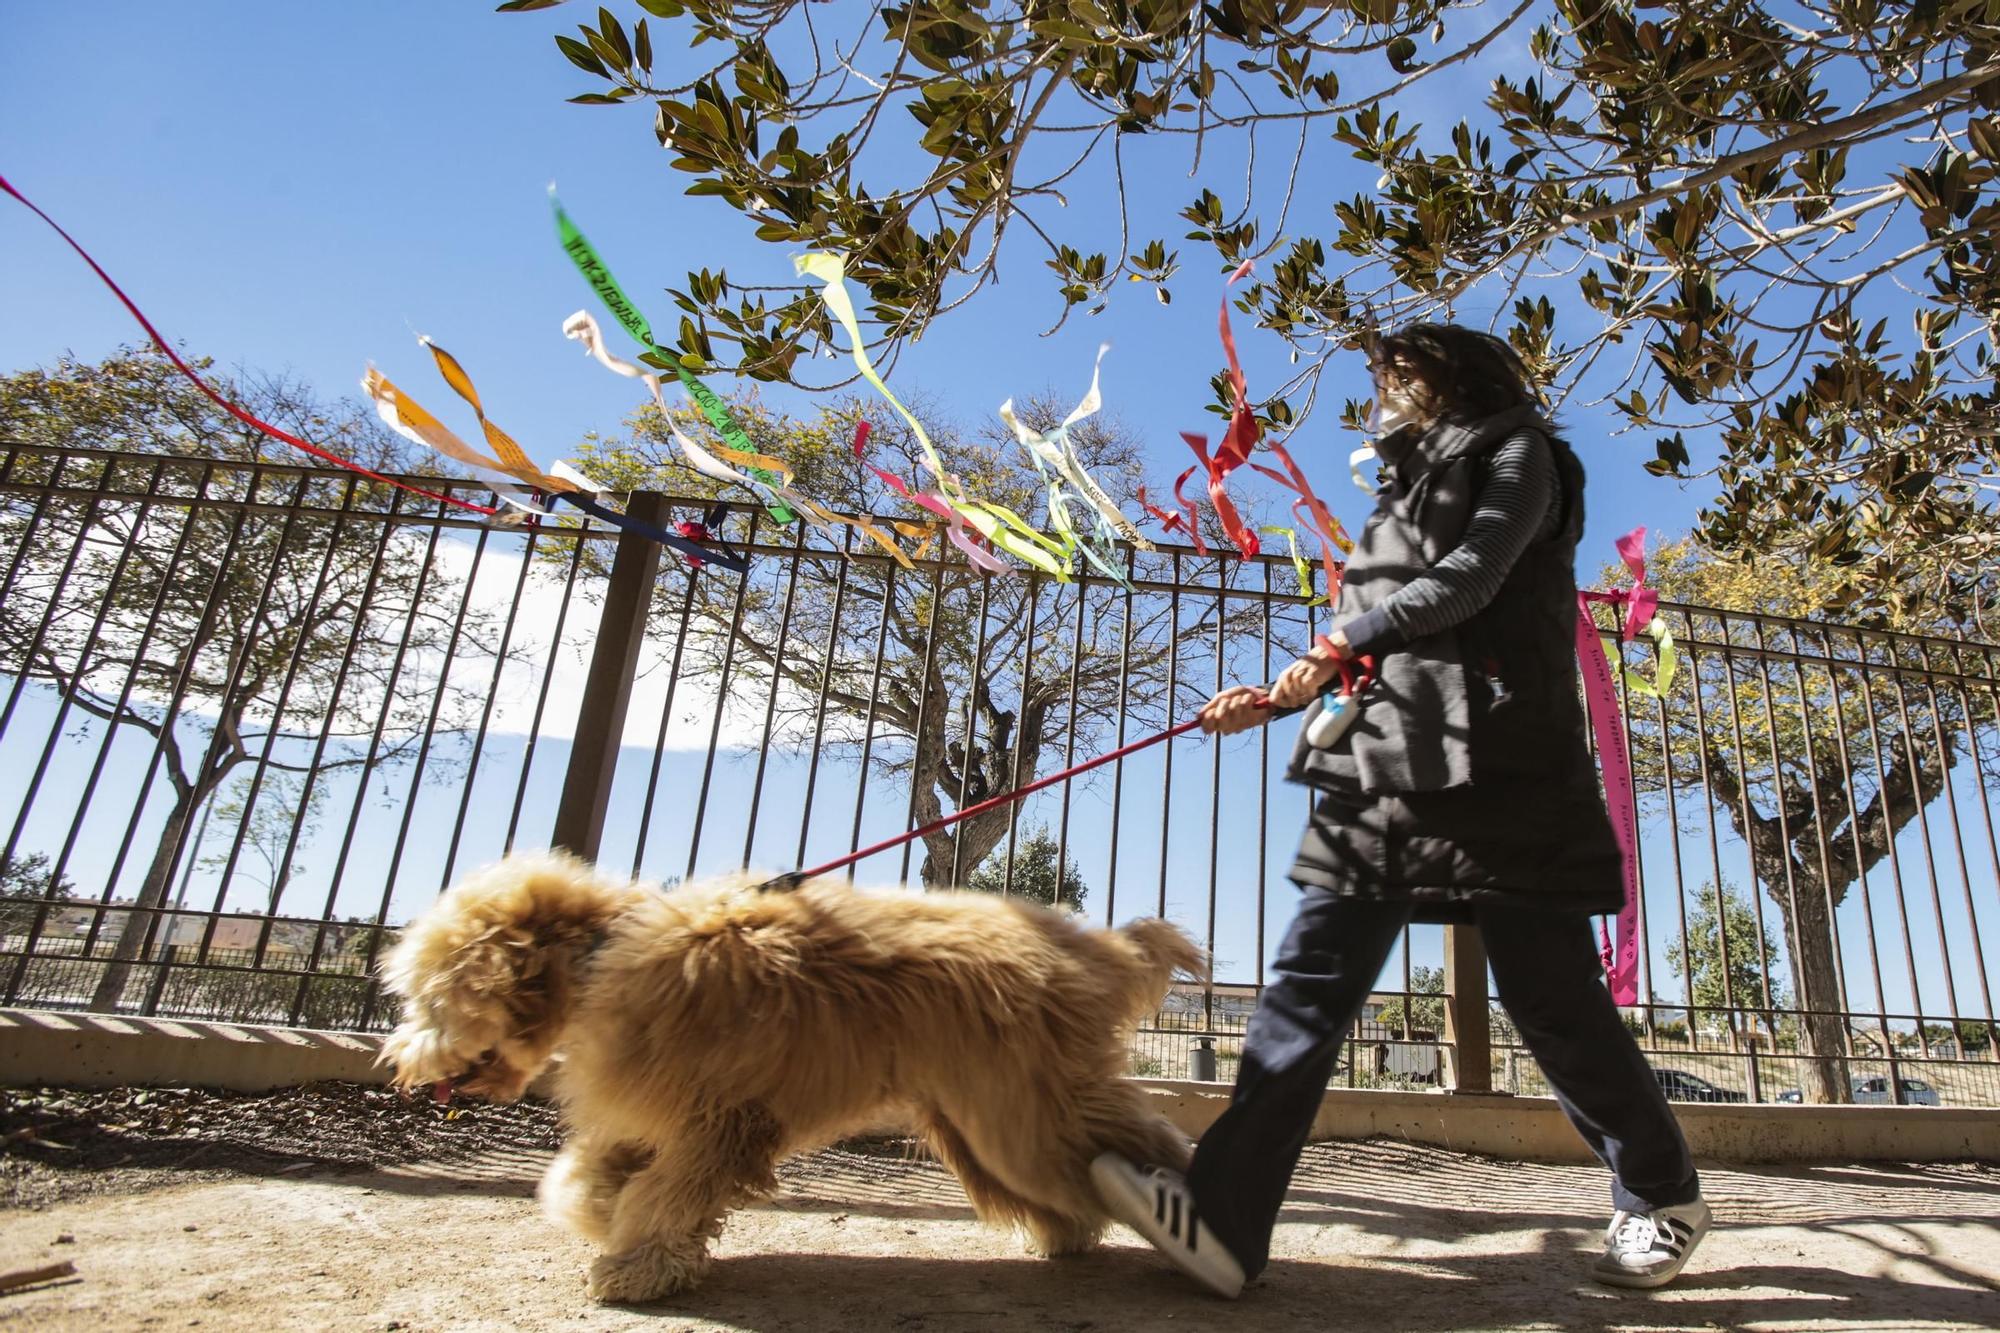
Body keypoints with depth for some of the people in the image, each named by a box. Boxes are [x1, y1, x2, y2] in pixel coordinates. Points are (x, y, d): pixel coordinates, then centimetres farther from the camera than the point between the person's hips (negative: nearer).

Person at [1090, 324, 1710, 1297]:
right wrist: (1276, 700, 11)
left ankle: (1661, 1199, 25)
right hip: (1379, 773, 7)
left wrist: (1341, 637, 0)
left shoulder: (1516, 452, 9)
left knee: (1550, 997, 0)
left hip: (1495, 766, -6)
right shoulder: (1404, 492, 29)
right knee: (1306, 985, -7)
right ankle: (1223, 1216, -11)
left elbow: (1468, 579, -8)